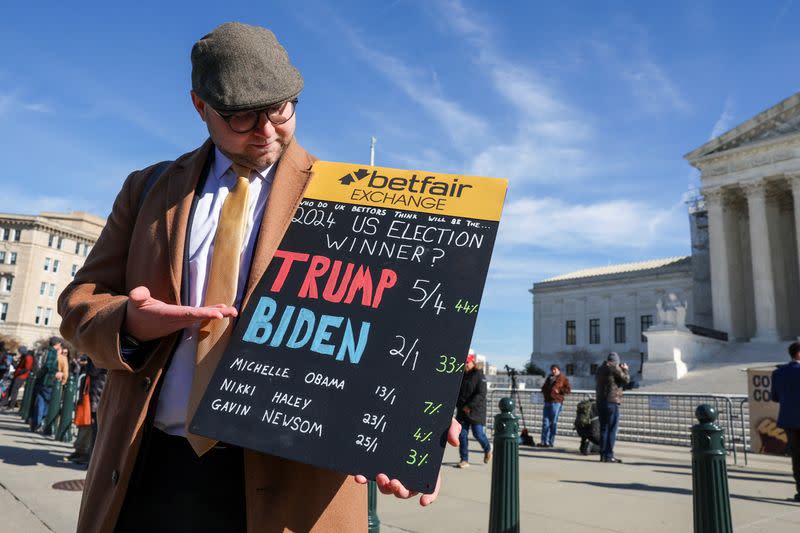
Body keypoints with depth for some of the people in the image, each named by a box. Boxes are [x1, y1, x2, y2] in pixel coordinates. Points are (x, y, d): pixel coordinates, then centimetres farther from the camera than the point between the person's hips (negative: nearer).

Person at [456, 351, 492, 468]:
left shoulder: (479, 375, -9)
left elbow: (481, 394, -15)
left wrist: (469, 406, -19)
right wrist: (460, 405, -2)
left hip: (476, 410, -5)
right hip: (462, 410, 5)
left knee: (478, 433, -3)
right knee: (462, 434, 0)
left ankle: (488, 449, 28)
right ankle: (464, 460, 8)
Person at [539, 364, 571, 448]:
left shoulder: (563, 378, 3)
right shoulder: (549, 378, 22)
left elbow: (568, 389, -2)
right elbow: (544, 387, 33)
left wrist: (559, 390, -12)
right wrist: (544, 391, 12)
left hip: (556, 402, -6)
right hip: (547, 401, 6)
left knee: (553, 422, -4)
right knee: (545, 421, 1)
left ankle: (551, 442, 0)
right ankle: (544, 441, 3)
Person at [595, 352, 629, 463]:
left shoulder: (600, 369, 16)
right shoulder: (614, 368, -7)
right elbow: (626, 380, -7)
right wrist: (625, 370, 12)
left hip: (600, 402, 8)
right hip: (612, 401, -8)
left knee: (603, 428, 11)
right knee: (612, 429, -5)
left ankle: (603, 454, 12)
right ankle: (609, 455, -7)